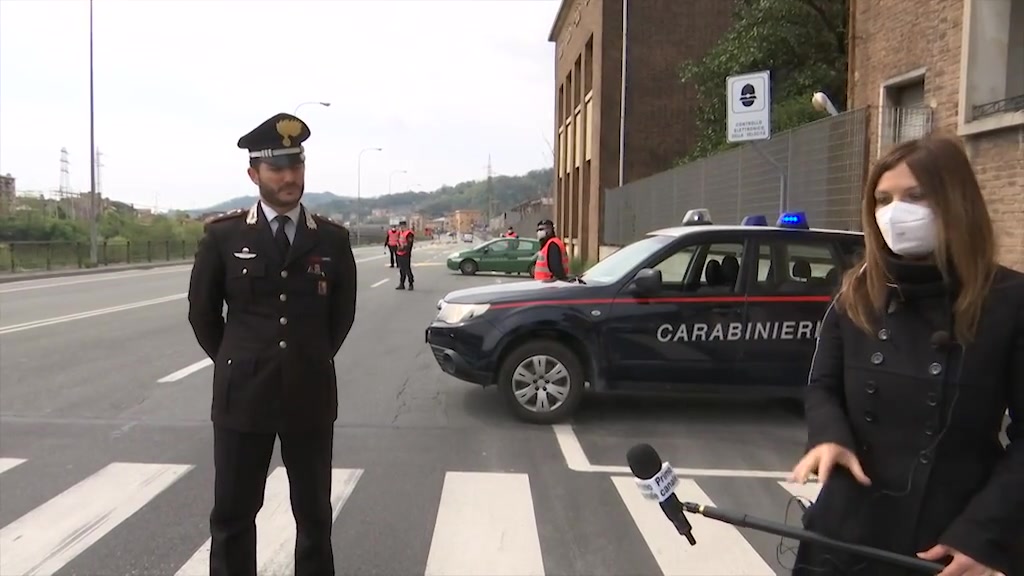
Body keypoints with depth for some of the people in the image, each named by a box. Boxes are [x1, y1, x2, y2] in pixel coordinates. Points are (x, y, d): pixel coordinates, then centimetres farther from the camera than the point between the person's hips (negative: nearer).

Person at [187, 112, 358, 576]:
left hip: (311, 396, 1)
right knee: (232, 514, 10)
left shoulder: (332, 239, -1)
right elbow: (202, 312, 7)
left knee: (314, 514, 13)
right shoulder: (223, 236, -3)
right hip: (243, 394, 0)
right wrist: (235, 364, 9)